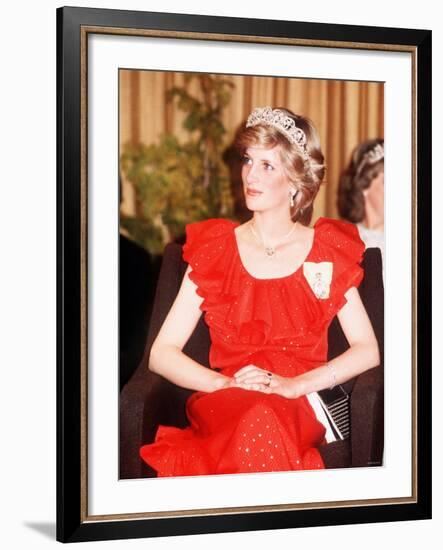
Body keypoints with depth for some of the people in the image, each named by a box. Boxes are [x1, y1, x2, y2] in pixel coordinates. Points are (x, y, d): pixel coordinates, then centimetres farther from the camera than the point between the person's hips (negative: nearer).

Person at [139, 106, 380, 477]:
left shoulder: (327, 252, 10)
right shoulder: (214, 248, 11)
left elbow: (368, 350, 4)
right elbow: (162, 354, 5)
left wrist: (295, 385, -12)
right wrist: (224, 384, -14)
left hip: (300, 408, 0)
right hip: (222, 404, 0)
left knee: (265, 422, -38)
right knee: (253, 420, -38)